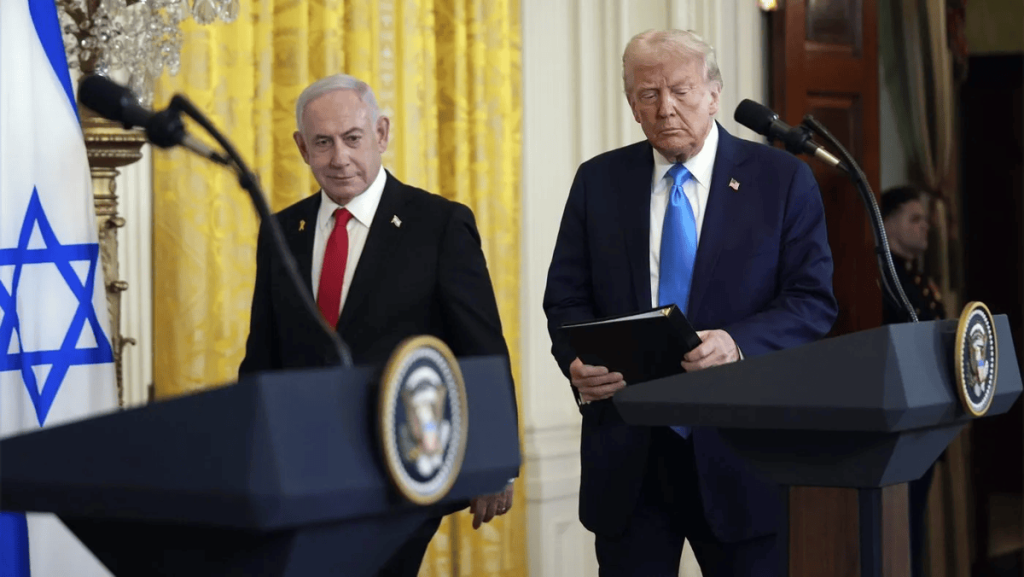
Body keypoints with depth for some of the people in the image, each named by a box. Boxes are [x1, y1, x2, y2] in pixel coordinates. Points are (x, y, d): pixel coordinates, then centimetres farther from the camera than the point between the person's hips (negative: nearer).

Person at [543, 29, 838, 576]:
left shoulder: (782, 179, 1)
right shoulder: (599, 181, 8)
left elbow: (814, 301, -3)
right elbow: (565, 298, 9)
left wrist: (738, 344, -22)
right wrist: (577, 360, -13)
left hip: (738, 449, -2)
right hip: (626, 451, 2)